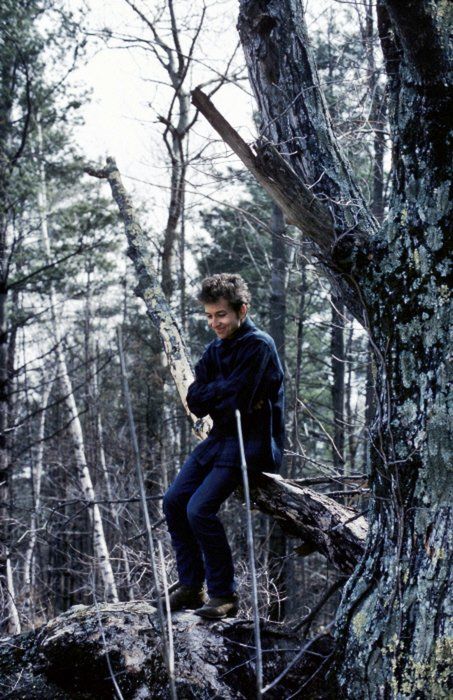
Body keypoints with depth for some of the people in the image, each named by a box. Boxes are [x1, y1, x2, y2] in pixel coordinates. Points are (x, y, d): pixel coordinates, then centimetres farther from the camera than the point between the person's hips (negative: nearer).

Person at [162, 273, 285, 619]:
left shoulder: (259, 346, -15)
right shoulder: (215, 350, 11)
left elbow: (234, 399, -22)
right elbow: (195, 400, 2)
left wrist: (210, 394, -4)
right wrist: (222, 393, -14)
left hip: (252, 442, -9)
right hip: (221, 437, 9)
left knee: (200, 509, -20)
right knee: (174, 501, 1)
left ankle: (225, 594, -7)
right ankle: (191, 587, 10)